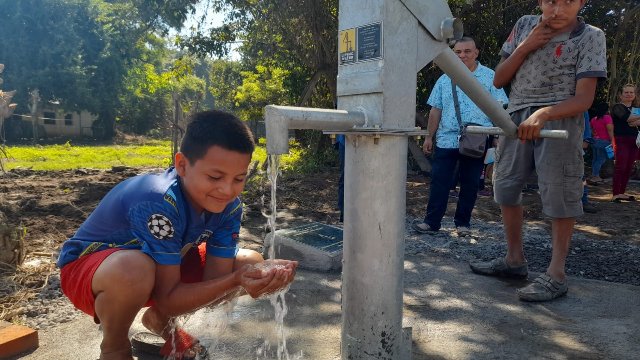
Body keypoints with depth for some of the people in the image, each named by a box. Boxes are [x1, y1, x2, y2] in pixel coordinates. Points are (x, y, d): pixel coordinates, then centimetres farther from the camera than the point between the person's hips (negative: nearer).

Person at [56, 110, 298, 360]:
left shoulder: (229, 206, -17)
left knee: (250, 263, -5)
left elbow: (215, 278, -17)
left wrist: (253, 276, -37)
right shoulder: (158, 204, -36)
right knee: (133, 269, -41)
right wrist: (235, 280, -42)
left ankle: (159, 321, 13)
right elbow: (167, 298, -31)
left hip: (161, 263, 6)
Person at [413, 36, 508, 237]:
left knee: (470, 184, 6)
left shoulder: (489, 77, 5)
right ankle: (432, 221, 6)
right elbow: (435, 110, 13)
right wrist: (429, 137, 10)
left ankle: (463, 223, 17)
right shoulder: (444, 80, 12)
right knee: (439, 182, 0)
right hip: (446, 140, 2)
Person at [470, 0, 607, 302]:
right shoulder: (524, 25, 9)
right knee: (505, 186, 7)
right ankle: (515, 260, 21)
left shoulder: (590, 37, -3)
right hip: (517, 116, 5)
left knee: (558, 194, -7)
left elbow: (584, 99, -12)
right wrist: (525, 47, -6)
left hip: (560, 118, -5)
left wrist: (543, 114, -29)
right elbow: (499, 80, 8)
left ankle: (556, 274, 2)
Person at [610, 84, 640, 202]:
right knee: (620, 167, -12)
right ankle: (616, 194, -13)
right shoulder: (617, 107, -1)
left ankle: (622, 193, 11)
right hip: (621, 140, -7)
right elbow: (627, 117, -17)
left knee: (629, 168, 5)